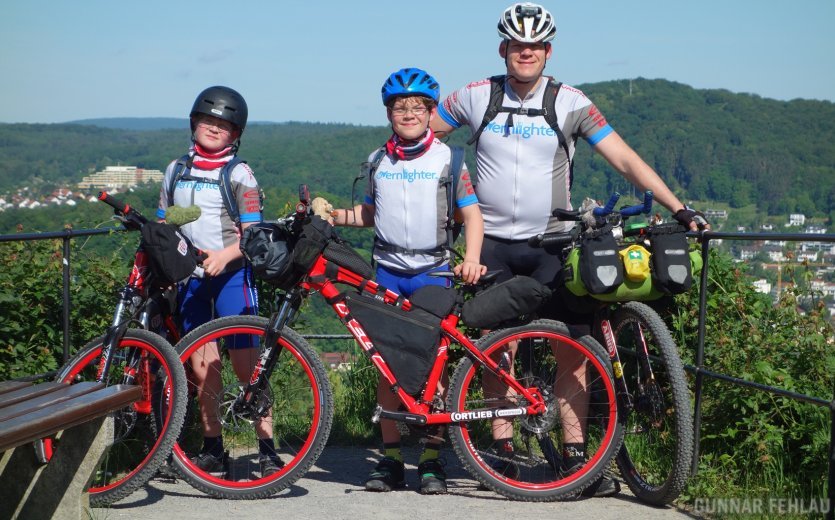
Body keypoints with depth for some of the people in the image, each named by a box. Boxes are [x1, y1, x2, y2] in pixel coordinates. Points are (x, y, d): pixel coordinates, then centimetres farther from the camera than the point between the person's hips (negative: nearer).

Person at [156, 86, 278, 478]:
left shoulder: (238, 174, -2)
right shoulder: (176, 169, 13)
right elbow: (162, 224, 19)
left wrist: (224, 256, -24)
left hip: (231, 275, -4)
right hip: (189, 277, 5)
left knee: (245, 365, -7)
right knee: (202, 368, 5)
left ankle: (267, 449, -1)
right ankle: (212, 449, 14)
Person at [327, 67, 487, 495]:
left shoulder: (446, 159, 2)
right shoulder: (378, 161, 11)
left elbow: (471, 212, 0)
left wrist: (471, 259, -15)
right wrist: (333, 215, 3)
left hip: (432, 270, -3)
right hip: (386, 270, 3)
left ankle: (431, 461, 3)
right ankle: (391, 458, 8)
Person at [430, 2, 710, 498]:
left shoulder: (570, 102, -2)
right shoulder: (476, 97, 2)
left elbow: (625, 158, -5)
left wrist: (680, 208, -12)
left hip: (551, 243, 0)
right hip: (493, 243, 1)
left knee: (574, 349, -7)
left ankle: (575, 455, 0)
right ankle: (503, 449, 12)